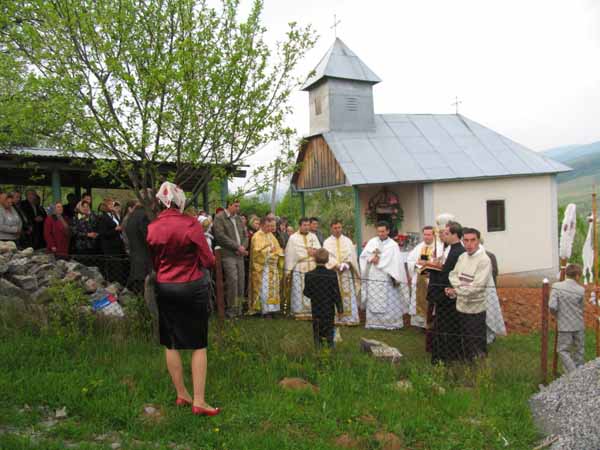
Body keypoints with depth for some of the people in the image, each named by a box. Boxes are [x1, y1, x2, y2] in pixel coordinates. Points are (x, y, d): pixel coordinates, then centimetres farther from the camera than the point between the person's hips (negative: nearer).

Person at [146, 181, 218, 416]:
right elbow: (208, 260, -11)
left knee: (171, 344, 15)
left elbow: (152, 262, 5)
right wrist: (210, 258, 10)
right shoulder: (191, 224, -14)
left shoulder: (151, 228, -3)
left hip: (164, 288, 4)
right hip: (193, 287, -3)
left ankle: (181, 394, 25)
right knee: (198, 345, 5)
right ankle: (199, 401, 5)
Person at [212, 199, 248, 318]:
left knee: (241, 281, 3)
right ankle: (231, 310, -2)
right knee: (232, 280, -12)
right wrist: (237, 247, -12)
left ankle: (238, 309, 11)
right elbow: (221, 236, -12)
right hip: (228, 255, -6)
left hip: (240, 255, 6)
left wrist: (243, 247, -2)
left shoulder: (238, 218, 19)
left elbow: (245, 235, 18)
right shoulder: (219, 218, -2)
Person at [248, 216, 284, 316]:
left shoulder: (271, 235, 16)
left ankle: (271, 307, 13)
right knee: (263, 288, -9)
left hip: (273, 267, 8)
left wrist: (277, 251, -1)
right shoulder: (257, 236, -8)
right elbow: (257, 251, -17)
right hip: (262, 267, -8)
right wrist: (269, 250, -13)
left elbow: (278, 248, 20)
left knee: (273, 288, 8)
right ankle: (262, 308, -4)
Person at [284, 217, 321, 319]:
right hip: (298, 268, -3)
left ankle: (311, 311, 6)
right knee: (299, 291, -3)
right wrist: (288, 270, -4)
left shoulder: (313, 236, 14)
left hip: (313, 268, 3)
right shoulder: (293, 238, 4)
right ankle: (300, 312, 1)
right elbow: (289, 254, 0)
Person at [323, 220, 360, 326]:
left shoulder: (347, 241, 10)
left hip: (346, 272, 1)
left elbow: (351, 254, 3)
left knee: (348, 294, -2)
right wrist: (336, 265, -17)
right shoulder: (327, 242, 6)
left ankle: (349, 318, 2)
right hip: (332, 272, -1)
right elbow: (328, 257, -4)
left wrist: (345, 265, -14)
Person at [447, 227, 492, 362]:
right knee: (464, 338, 21)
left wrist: (456, 291, -16)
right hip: (461, 305, 7)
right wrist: (459, 284, -16)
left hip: (475, 307, -7)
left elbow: (478, 286, -23)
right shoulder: (462, 256, 4)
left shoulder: (484, 260, -18)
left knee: (476, 342, 7)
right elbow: (453, 274, 6)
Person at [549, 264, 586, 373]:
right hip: (579, 325, 2)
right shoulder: (581, 290, -8)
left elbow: (552, 306, -18)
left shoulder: (556, 287, -13)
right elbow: (581, 308, 1)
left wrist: (557, 315, 2)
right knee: (579, 350, 17)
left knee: (563, 350, 7)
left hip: (565, 325, -2)